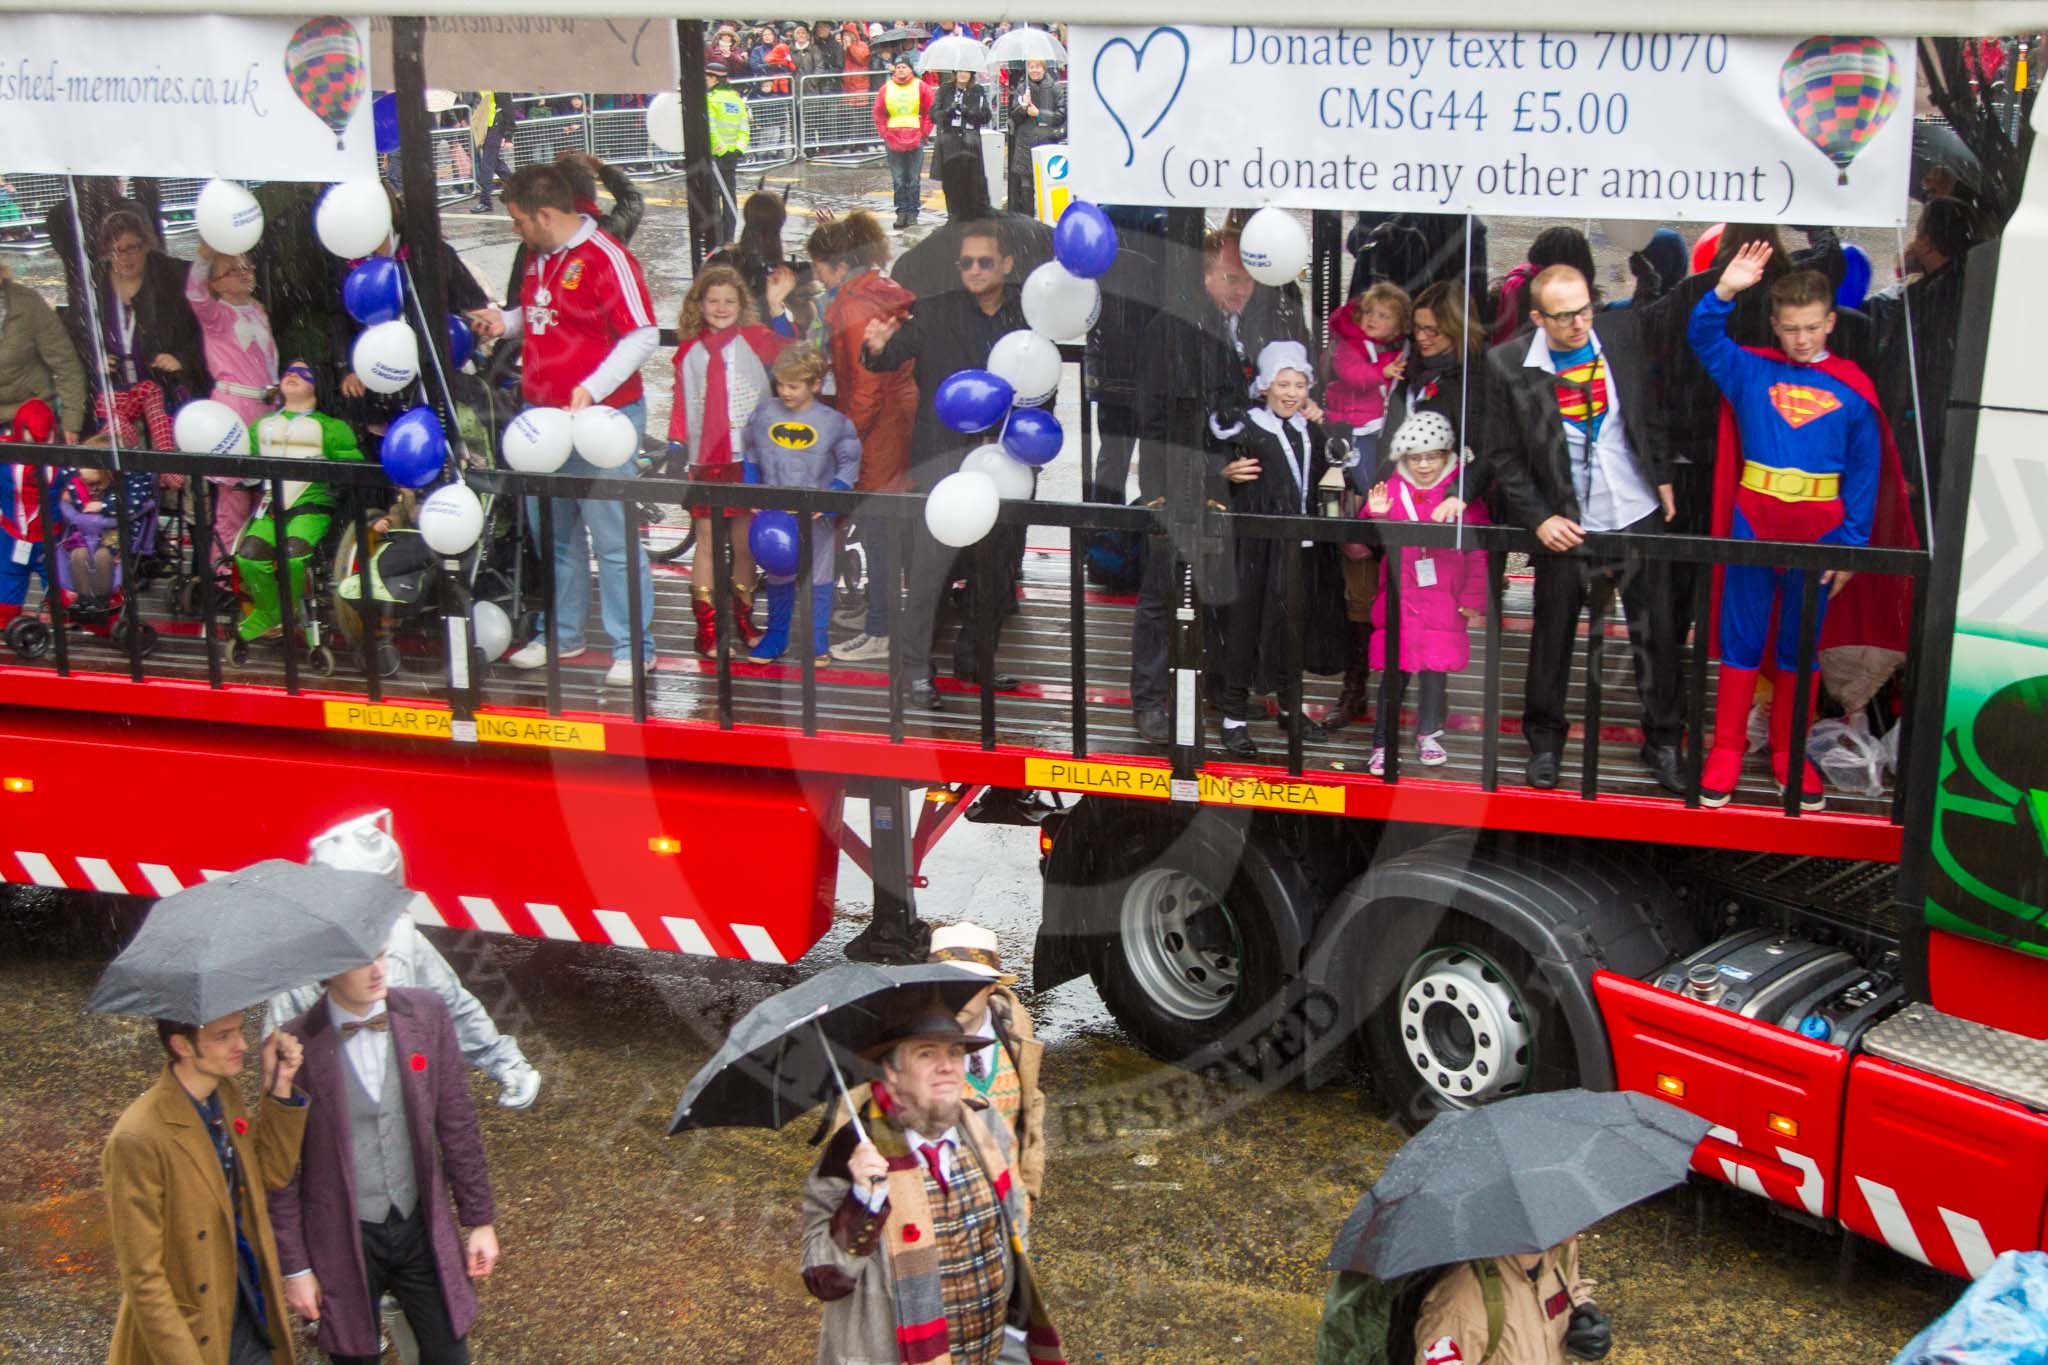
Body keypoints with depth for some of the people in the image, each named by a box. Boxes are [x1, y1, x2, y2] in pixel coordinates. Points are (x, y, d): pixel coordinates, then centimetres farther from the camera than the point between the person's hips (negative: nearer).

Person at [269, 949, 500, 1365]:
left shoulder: (426, 1014, -8)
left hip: (421, 1225, 3)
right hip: (343, 1238, -2)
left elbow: (457, 1124, 1)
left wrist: (480, 1220, 4)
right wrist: (294, 1267, -4)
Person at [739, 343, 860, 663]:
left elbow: (849, 463, -2)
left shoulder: (831, 421, -9)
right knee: (778, 578, 13)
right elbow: (750, 456, 10)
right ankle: (776, 637, 24)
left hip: (815, 516, -2)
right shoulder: (765, 413, -1)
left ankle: (818, 642, 16)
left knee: (818, 578, 6)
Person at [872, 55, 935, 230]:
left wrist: (923, 134, -3)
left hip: (915, 140, -2)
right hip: (893, 140, 2)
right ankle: (902, 211, 7)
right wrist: (885, 134, 3)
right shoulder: (886, 89, 6)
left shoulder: (921, 87, 1)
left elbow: (929, 112, 3)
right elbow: (879, 114, 12)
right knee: (898, 179, 3)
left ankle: (913, 211, 7)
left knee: (913, 178, 1)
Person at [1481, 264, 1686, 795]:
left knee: (1656, 635, 8)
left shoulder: (1623, 332, -5)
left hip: (1639, 516, 2)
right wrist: (1539, 518, -9)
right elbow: (1502, 455, -4)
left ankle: (1663, 741, 23)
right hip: (1565, 526, -2)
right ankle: (1545, 740, 27)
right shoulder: (1507, 364, -10)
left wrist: (1663, 476, 3)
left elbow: (1651, 407, 8)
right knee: (1552, 637, 8)